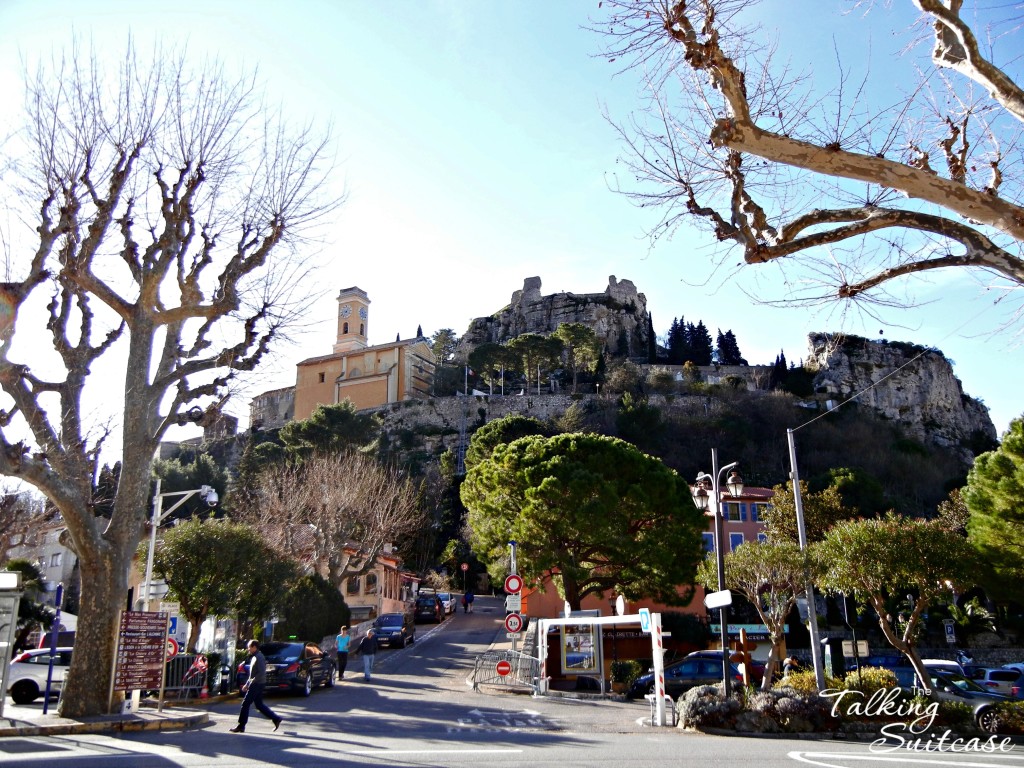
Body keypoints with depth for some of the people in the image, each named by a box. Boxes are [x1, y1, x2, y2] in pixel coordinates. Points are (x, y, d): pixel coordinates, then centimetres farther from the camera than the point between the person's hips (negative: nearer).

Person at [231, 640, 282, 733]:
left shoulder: (259, 657, -16)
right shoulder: (254, 657, 16)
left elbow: (261, 673, -24)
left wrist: (251, 682, -20)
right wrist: (247, 684, 18)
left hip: (257, 685, -10)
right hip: (255, 684, 10)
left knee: (245, 704, -4)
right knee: (259, 705, 11)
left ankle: (241, 726, 4)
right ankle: (276, 719, 13)